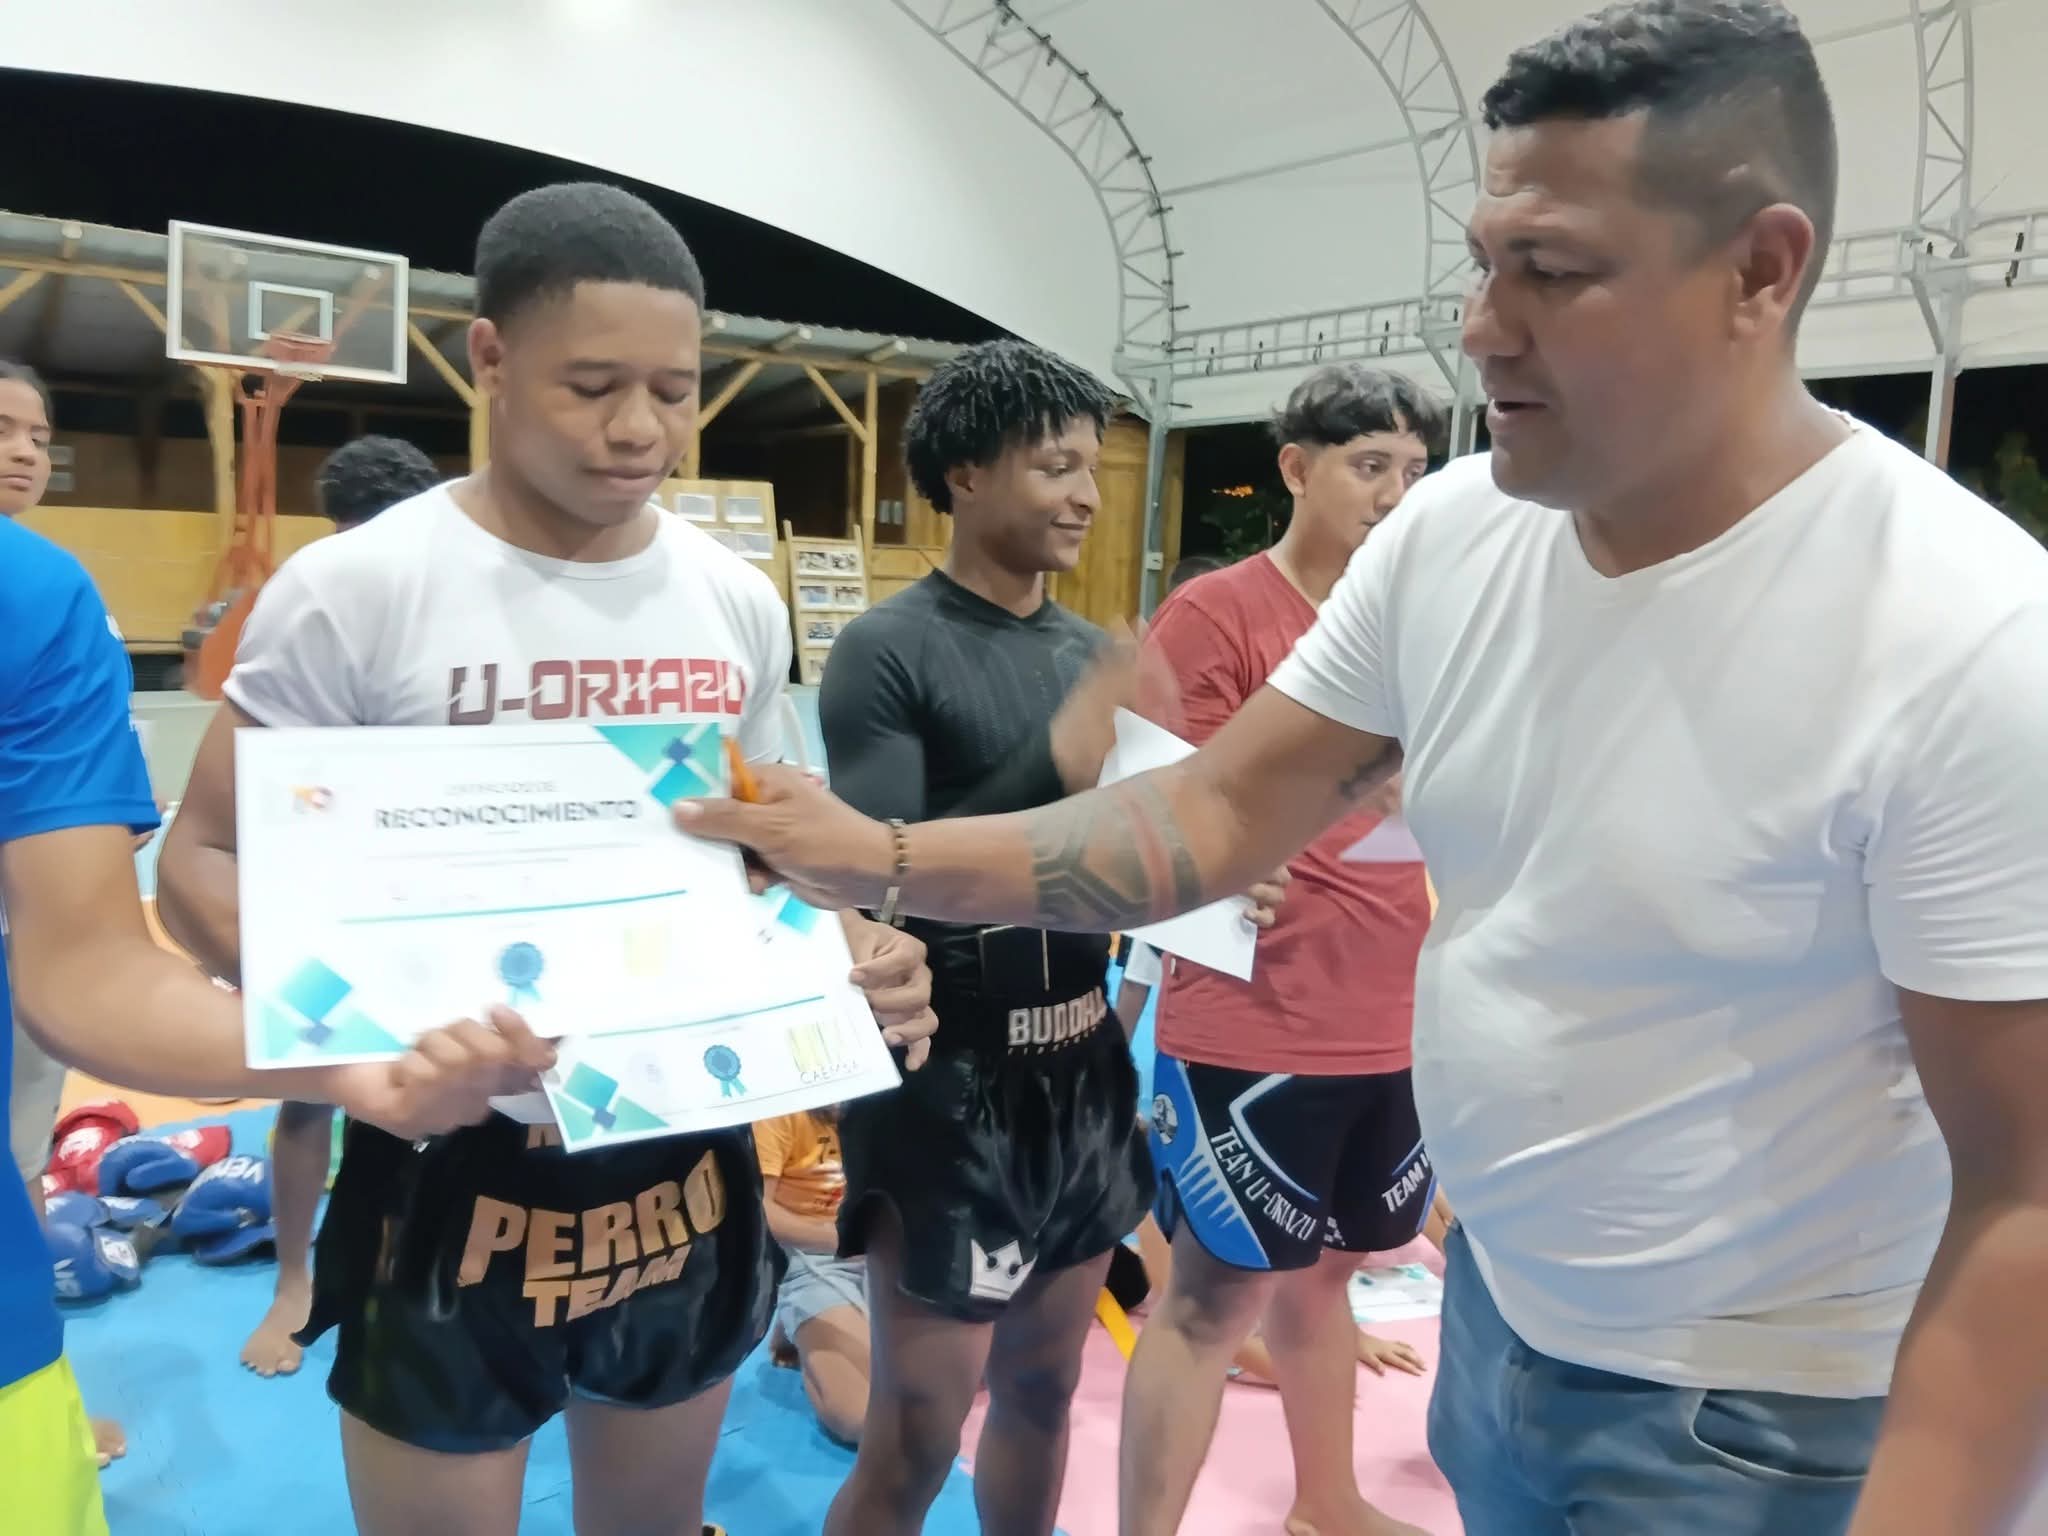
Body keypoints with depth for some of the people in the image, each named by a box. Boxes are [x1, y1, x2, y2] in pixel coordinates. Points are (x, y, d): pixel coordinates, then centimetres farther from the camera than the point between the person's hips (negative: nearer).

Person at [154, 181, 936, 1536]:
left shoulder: (742, 604, 0)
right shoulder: (353, 589, -13)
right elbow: (208, 860, -8)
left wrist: (851, 949, -10)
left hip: (690, 1163, 4)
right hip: (453, 1171, -4)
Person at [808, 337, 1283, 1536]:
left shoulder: (1089, 651, 7)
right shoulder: (888, 650, -12)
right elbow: (877, 877, -20)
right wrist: (1055, 770, -30)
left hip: (1081, 1065, 7)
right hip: (951, 1076, -6)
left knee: (1045, 1389, 20)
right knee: (916, 1431, 5)